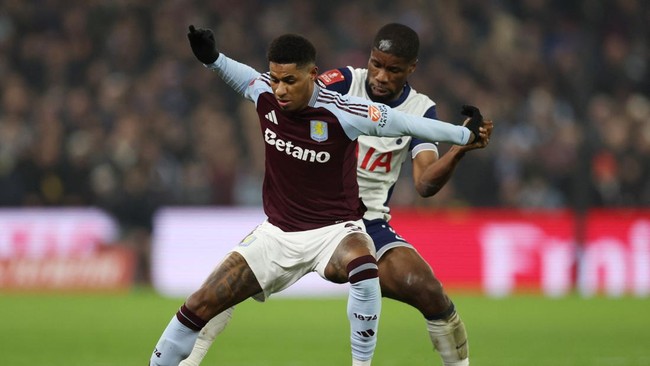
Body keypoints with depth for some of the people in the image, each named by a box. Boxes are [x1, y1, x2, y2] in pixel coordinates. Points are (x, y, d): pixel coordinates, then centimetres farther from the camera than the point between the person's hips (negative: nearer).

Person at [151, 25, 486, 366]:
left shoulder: (341, 113, -20)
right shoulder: (265, 94, -8)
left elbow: (406, 123, -9)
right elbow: (244, 75, 17)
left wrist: (466, 134, -3)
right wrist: (212, 58, 0)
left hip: (334, 231, -4)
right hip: (277, 232, 4)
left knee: (362, 267, -39)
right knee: (200, 305, -5)